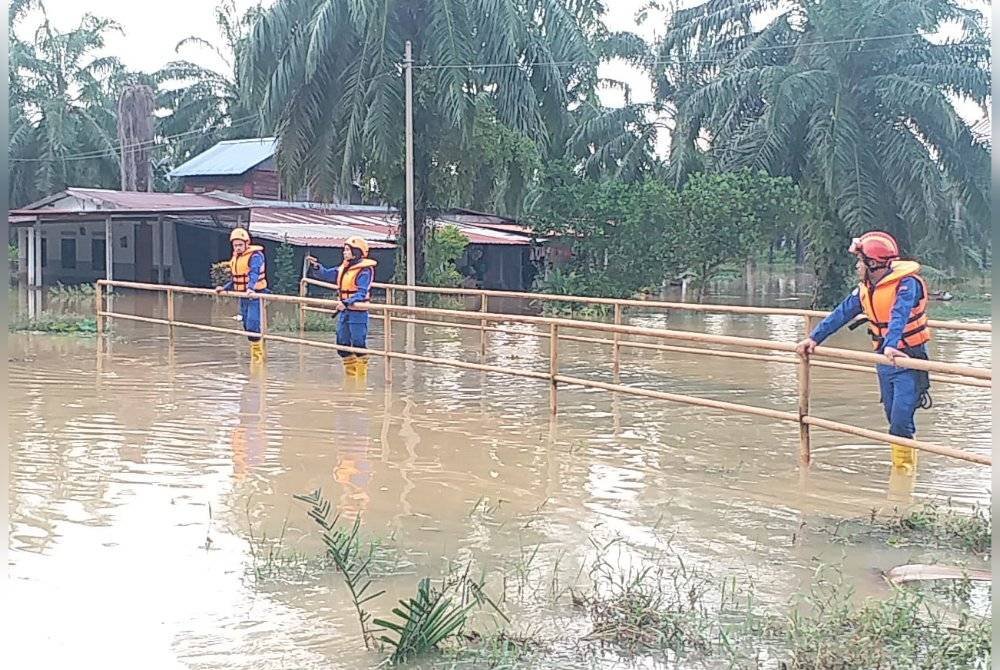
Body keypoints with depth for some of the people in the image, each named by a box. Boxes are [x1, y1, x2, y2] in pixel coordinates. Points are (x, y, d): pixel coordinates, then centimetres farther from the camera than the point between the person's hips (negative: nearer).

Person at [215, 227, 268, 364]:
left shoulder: (255, 256, -13)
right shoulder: (235, 258, 14)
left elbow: (254, 274, -30)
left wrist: (251, 288, -45)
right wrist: (224, 288, 7)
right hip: (243, 297, 9)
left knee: (253, 326, -14)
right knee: (247, 326, 13)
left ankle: (257, 355, -5)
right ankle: (258, 354, 24)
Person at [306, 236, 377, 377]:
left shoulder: (365, 270, -13)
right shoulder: (344, 268, 12)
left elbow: (362, 293, -22)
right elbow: (326, 274, 17)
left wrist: (347, 303, -34)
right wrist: (315, 266, 0)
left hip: (358, 312, -9)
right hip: (345, 311, 9)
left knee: (359, 344, -5)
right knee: (342, 344, 14)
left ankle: (362, 375, 4)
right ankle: (350, 374, 26)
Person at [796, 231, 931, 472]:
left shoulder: (907, 283, -20)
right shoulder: (865, 288, 4)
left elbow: (899, 316, -35)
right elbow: (841, 314, 7)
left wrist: (891, 345, -50)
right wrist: (814, 338, 1)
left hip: (908, 360, -7)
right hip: (884, 360, 7)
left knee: (901, 420, -12)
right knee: (894, 418, 11)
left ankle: (903, 468, 0)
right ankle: (907, 463, 24)